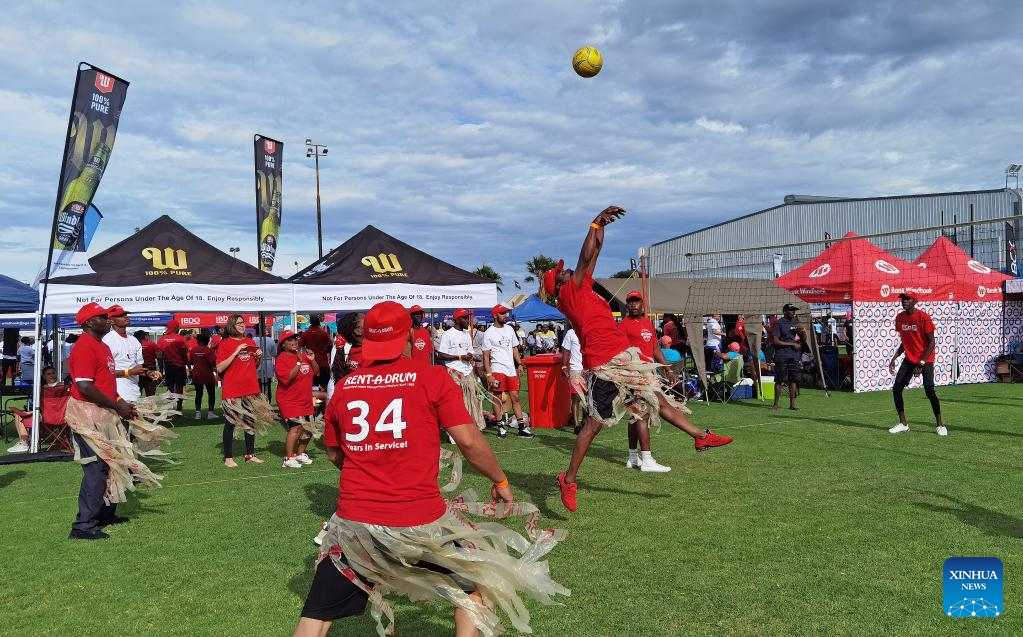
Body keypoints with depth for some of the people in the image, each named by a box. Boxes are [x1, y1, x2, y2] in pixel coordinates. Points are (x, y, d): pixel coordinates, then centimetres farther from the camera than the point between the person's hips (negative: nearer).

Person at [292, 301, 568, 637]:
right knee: (477, 584, 21)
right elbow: (469, 442, -8)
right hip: (419, 521, -3)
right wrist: (501, 482, 8)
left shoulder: (343, 387, 6)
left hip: (354, 523, 3)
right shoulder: (432, 377, -5)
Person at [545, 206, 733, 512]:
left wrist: (601, 226, 15)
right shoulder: (569, 293, -7)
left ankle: (700, 436, 27)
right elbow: (586, 257, -16)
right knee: (594, 423, -7)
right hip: (605, 364, -10)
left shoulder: (583, 289, 17)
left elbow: (594, 253, 22)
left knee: (656, 396, 16)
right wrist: (596, 223, -12)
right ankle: (568, 479, 1)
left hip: (622, 358, 10)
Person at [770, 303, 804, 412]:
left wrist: (802, 331, -6)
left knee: (793, 380, 5)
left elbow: (804, 339, 16)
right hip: (781, 356, -5)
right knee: (779, 381, -3)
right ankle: (776, 404, 4)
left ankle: (792, 404, 11)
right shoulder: (778, 323, -3)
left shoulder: (796, 322, 13)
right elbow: (775, 341, -10)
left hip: (795, 356, 5)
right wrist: (792, 344, -11)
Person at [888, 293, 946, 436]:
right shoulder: (900, 317, 3)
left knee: (929, 390, -16)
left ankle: (939, 424, 1)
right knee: (896, 389, -2)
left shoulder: (923, 317, -16)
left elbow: (931, 342, -15)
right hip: (909, 359, 6)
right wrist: (894, 358, 1)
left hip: (926, 360, -6)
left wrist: (921, 364, -20)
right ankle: (903, 423, 12)